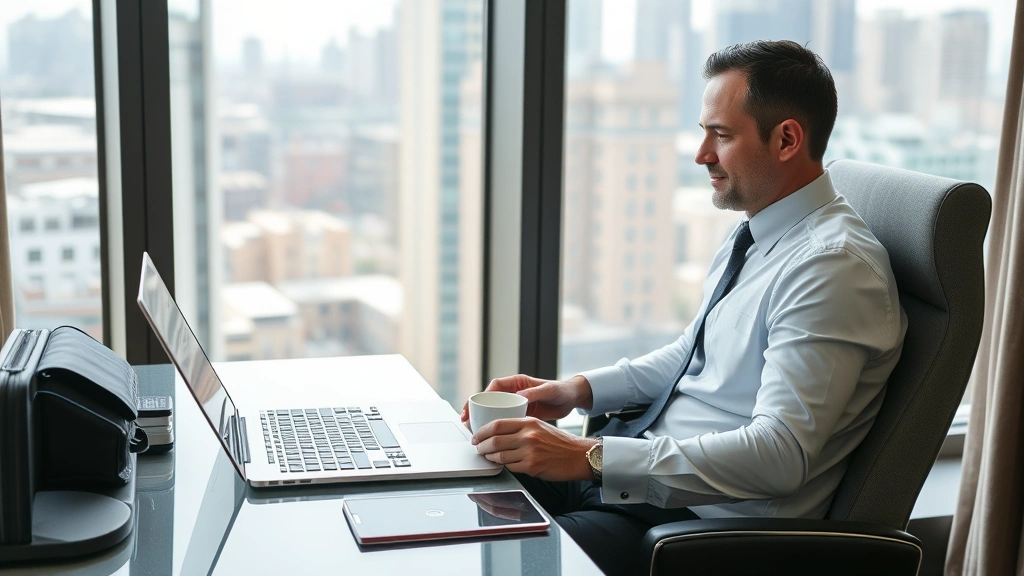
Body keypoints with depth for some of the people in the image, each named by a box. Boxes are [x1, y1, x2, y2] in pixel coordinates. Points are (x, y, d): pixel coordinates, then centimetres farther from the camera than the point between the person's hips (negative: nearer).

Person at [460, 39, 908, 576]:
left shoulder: (833, 266, -20)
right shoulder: (751, 236, 9)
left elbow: (780, 456, -27)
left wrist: (590, 457, -29)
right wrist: (580, 389, 5)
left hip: (708, 514, -9)